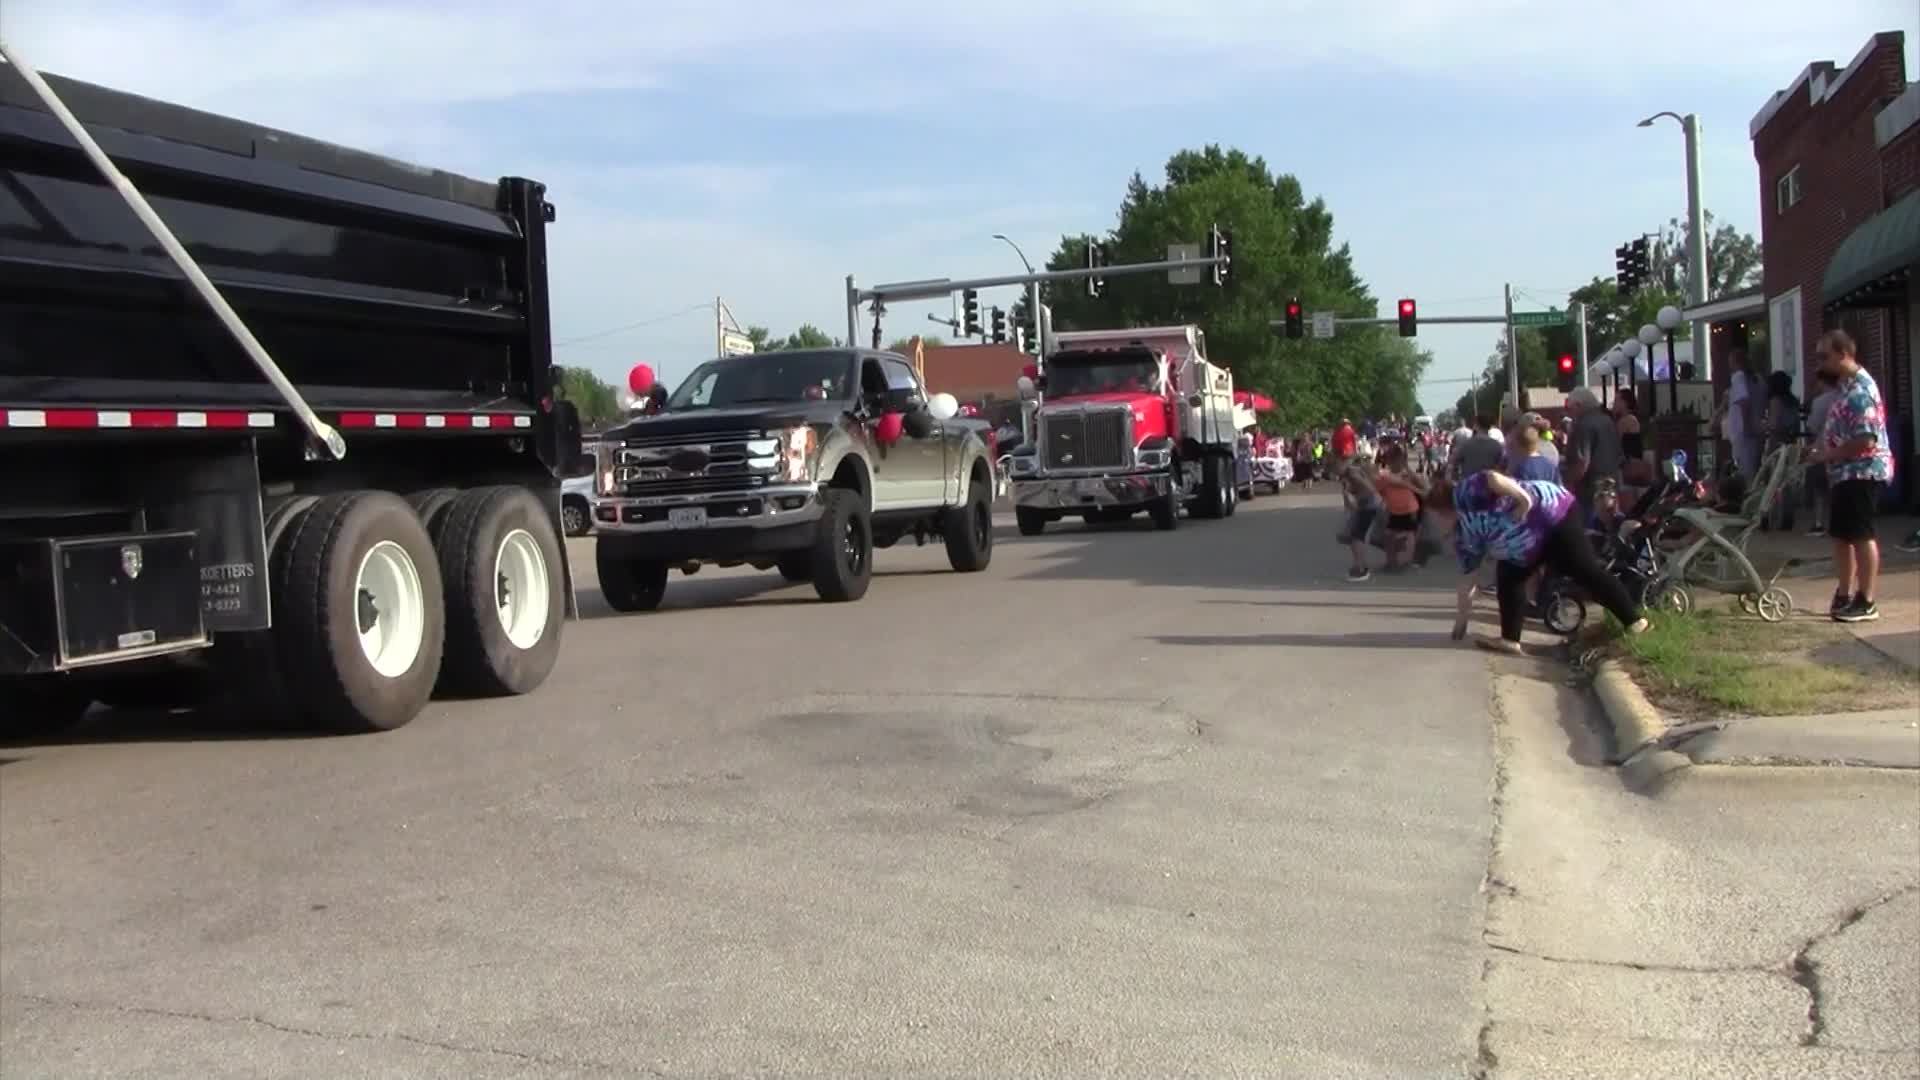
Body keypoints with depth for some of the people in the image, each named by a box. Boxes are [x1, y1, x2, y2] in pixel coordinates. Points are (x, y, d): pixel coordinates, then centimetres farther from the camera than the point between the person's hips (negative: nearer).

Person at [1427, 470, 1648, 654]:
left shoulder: (1464, 494, -11)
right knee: (1508, 577, 5)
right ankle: (1510, 638, 5)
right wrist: (1461, 618, 18)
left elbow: (1492, 478, -29)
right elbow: (1469, 578, 17)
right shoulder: (1463, 534, 14)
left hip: (1553, 514, -10)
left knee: (1586, 571, -11)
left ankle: (1633, 619, -5)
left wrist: (1524, 499, -31)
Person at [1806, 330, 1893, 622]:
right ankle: (1844, 596, 23)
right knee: (1842, 535, 14)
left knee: (1861, 536, -5)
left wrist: (1828, 454, -18)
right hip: (1844, 473, 10)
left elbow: (1866, 439, -25)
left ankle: (1866, 603, 1)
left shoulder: (1860, 389, -18)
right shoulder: (1846, 386, 14)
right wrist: (1821, 449, 9)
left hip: (1862, 471, -10)